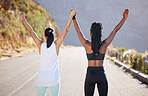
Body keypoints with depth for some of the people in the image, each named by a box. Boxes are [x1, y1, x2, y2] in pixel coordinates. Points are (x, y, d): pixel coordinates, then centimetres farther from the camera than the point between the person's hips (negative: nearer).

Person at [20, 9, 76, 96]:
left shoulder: (41, 45, -3)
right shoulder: (56, 45, -7)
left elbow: (31, 31, 3)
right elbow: (66, 30, -5)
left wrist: (23, 19, 11)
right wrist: (71, 16, -3)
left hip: (42, 78, 2)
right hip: (53, 78, -2)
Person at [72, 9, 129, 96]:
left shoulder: (86, 45, -10)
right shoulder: (104, 45, -8)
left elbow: (78, 30, 1)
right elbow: (115, 30, -1)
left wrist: (73, 17, 11)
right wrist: (124, 18, 6)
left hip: (90, 75, -1)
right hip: (101, 75, 1)